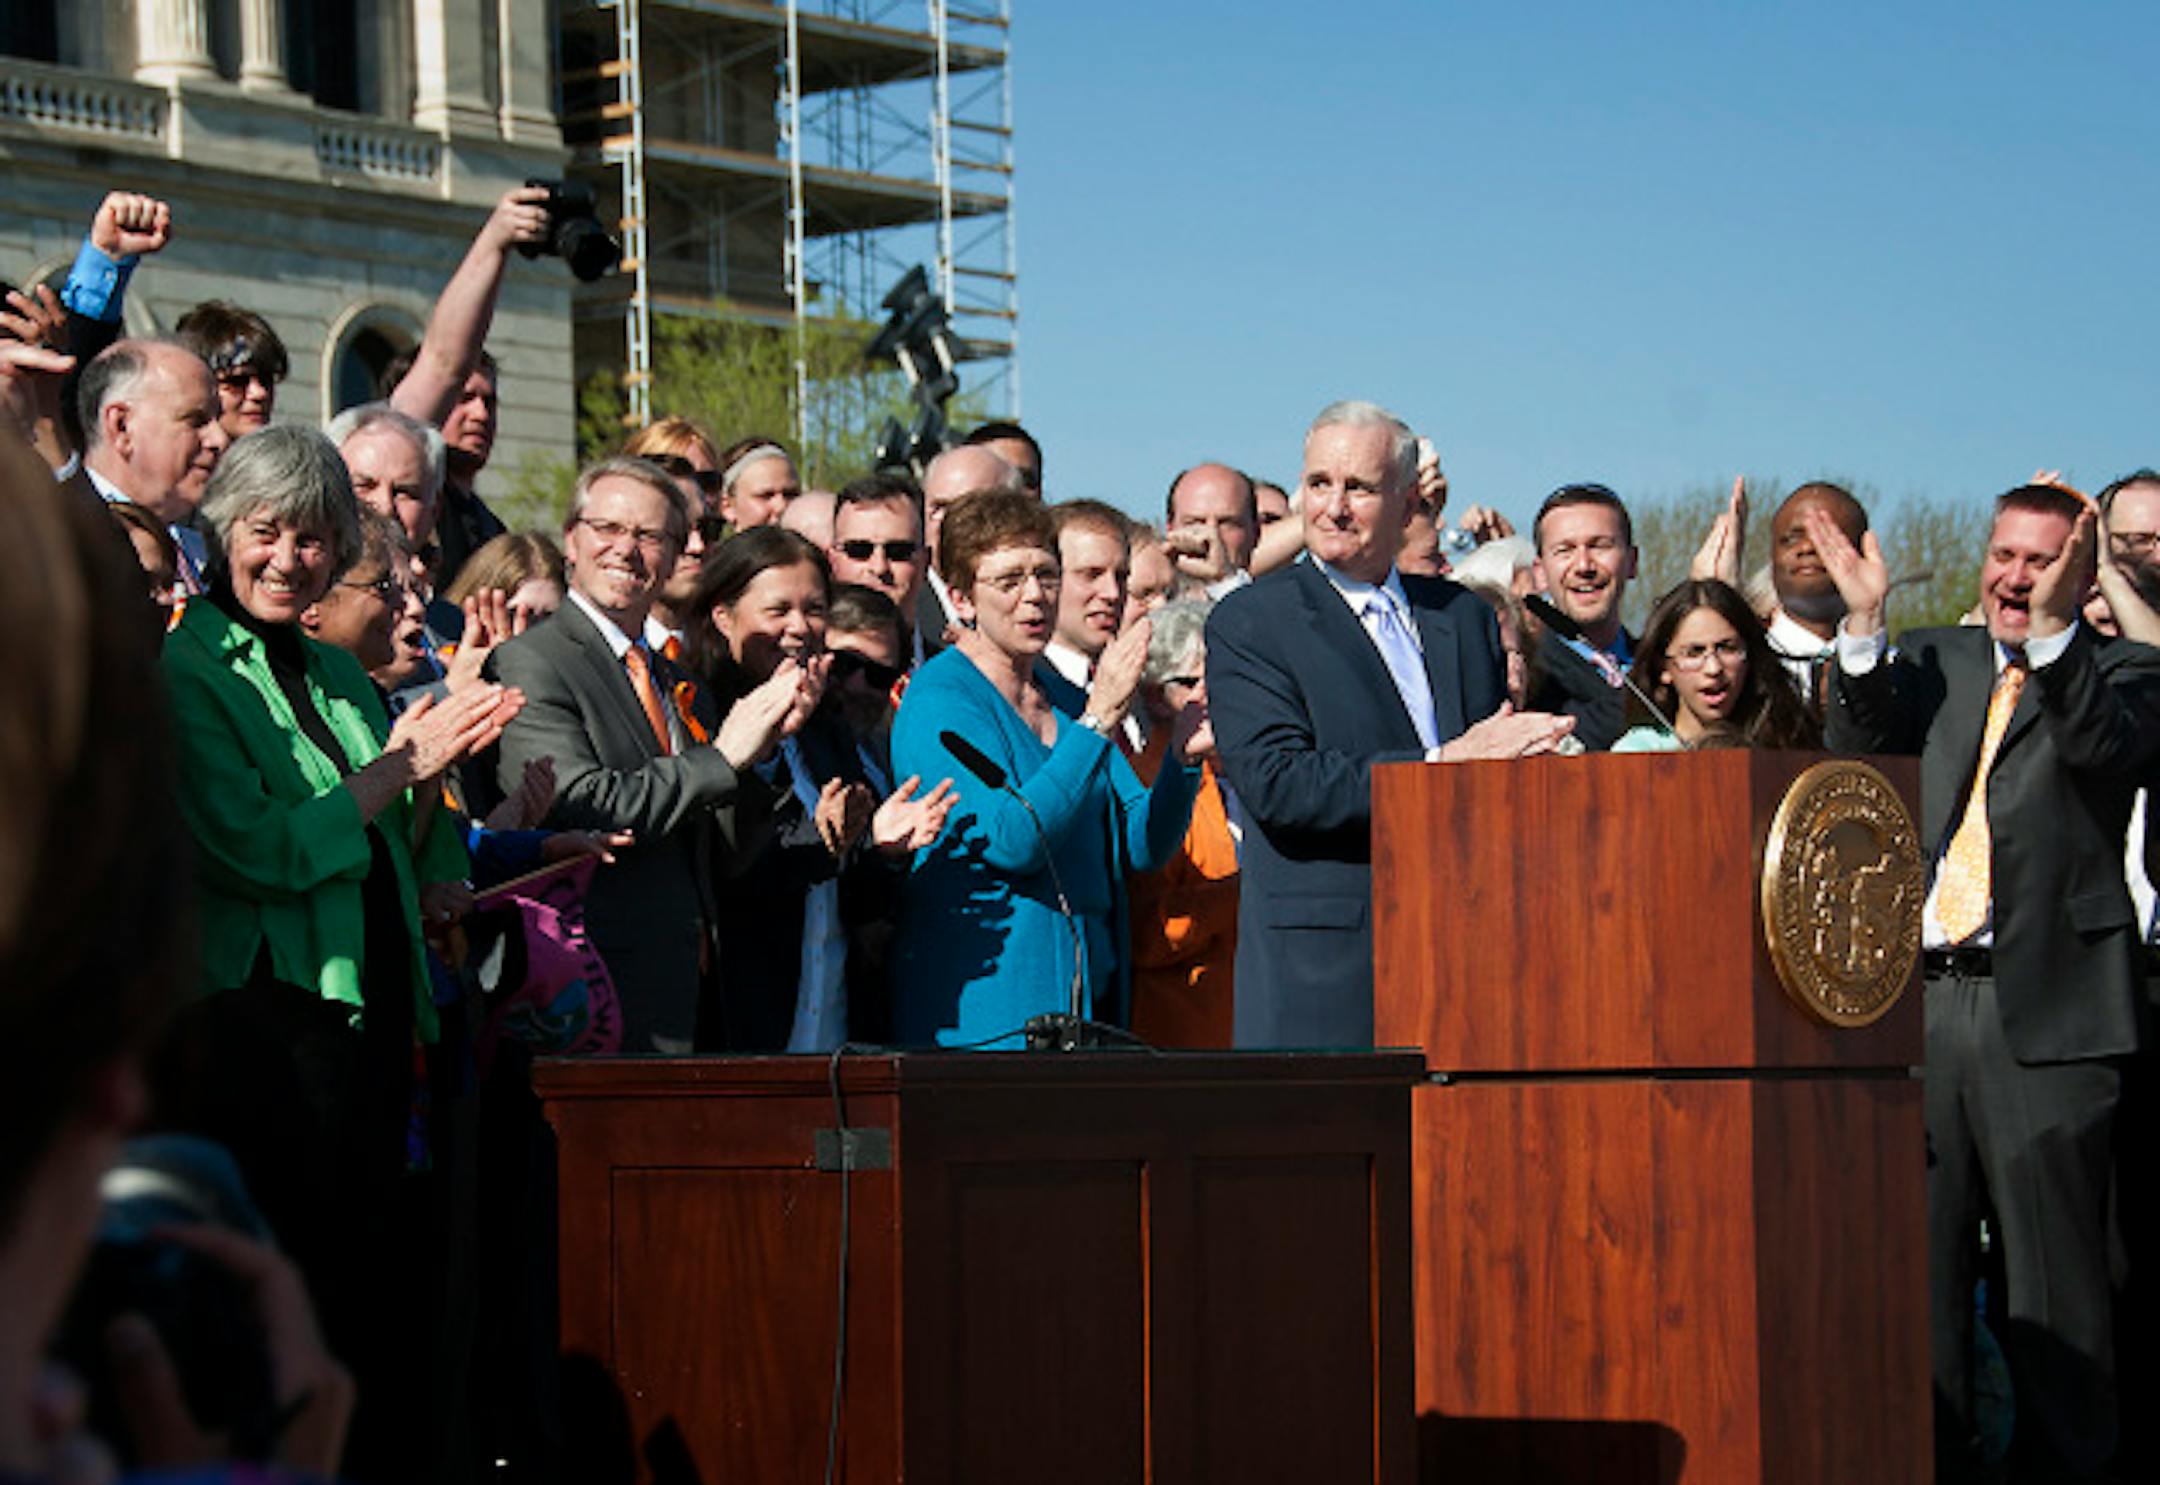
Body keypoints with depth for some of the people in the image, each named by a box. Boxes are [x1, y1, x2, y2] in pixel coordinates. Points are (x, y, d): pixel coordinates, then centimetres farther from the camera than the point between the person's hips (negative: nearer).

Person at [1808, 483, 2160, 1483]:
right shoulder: (1930, 661, 16)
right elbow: (1861, 753, 2)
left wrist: (2054, 628, -28)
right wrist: (1863, 626, -11)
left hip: (2043, 1009, -4)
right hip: (1913, 998, 4)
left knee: (2051, 1279, -1)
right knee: (1918, 1269, 8)